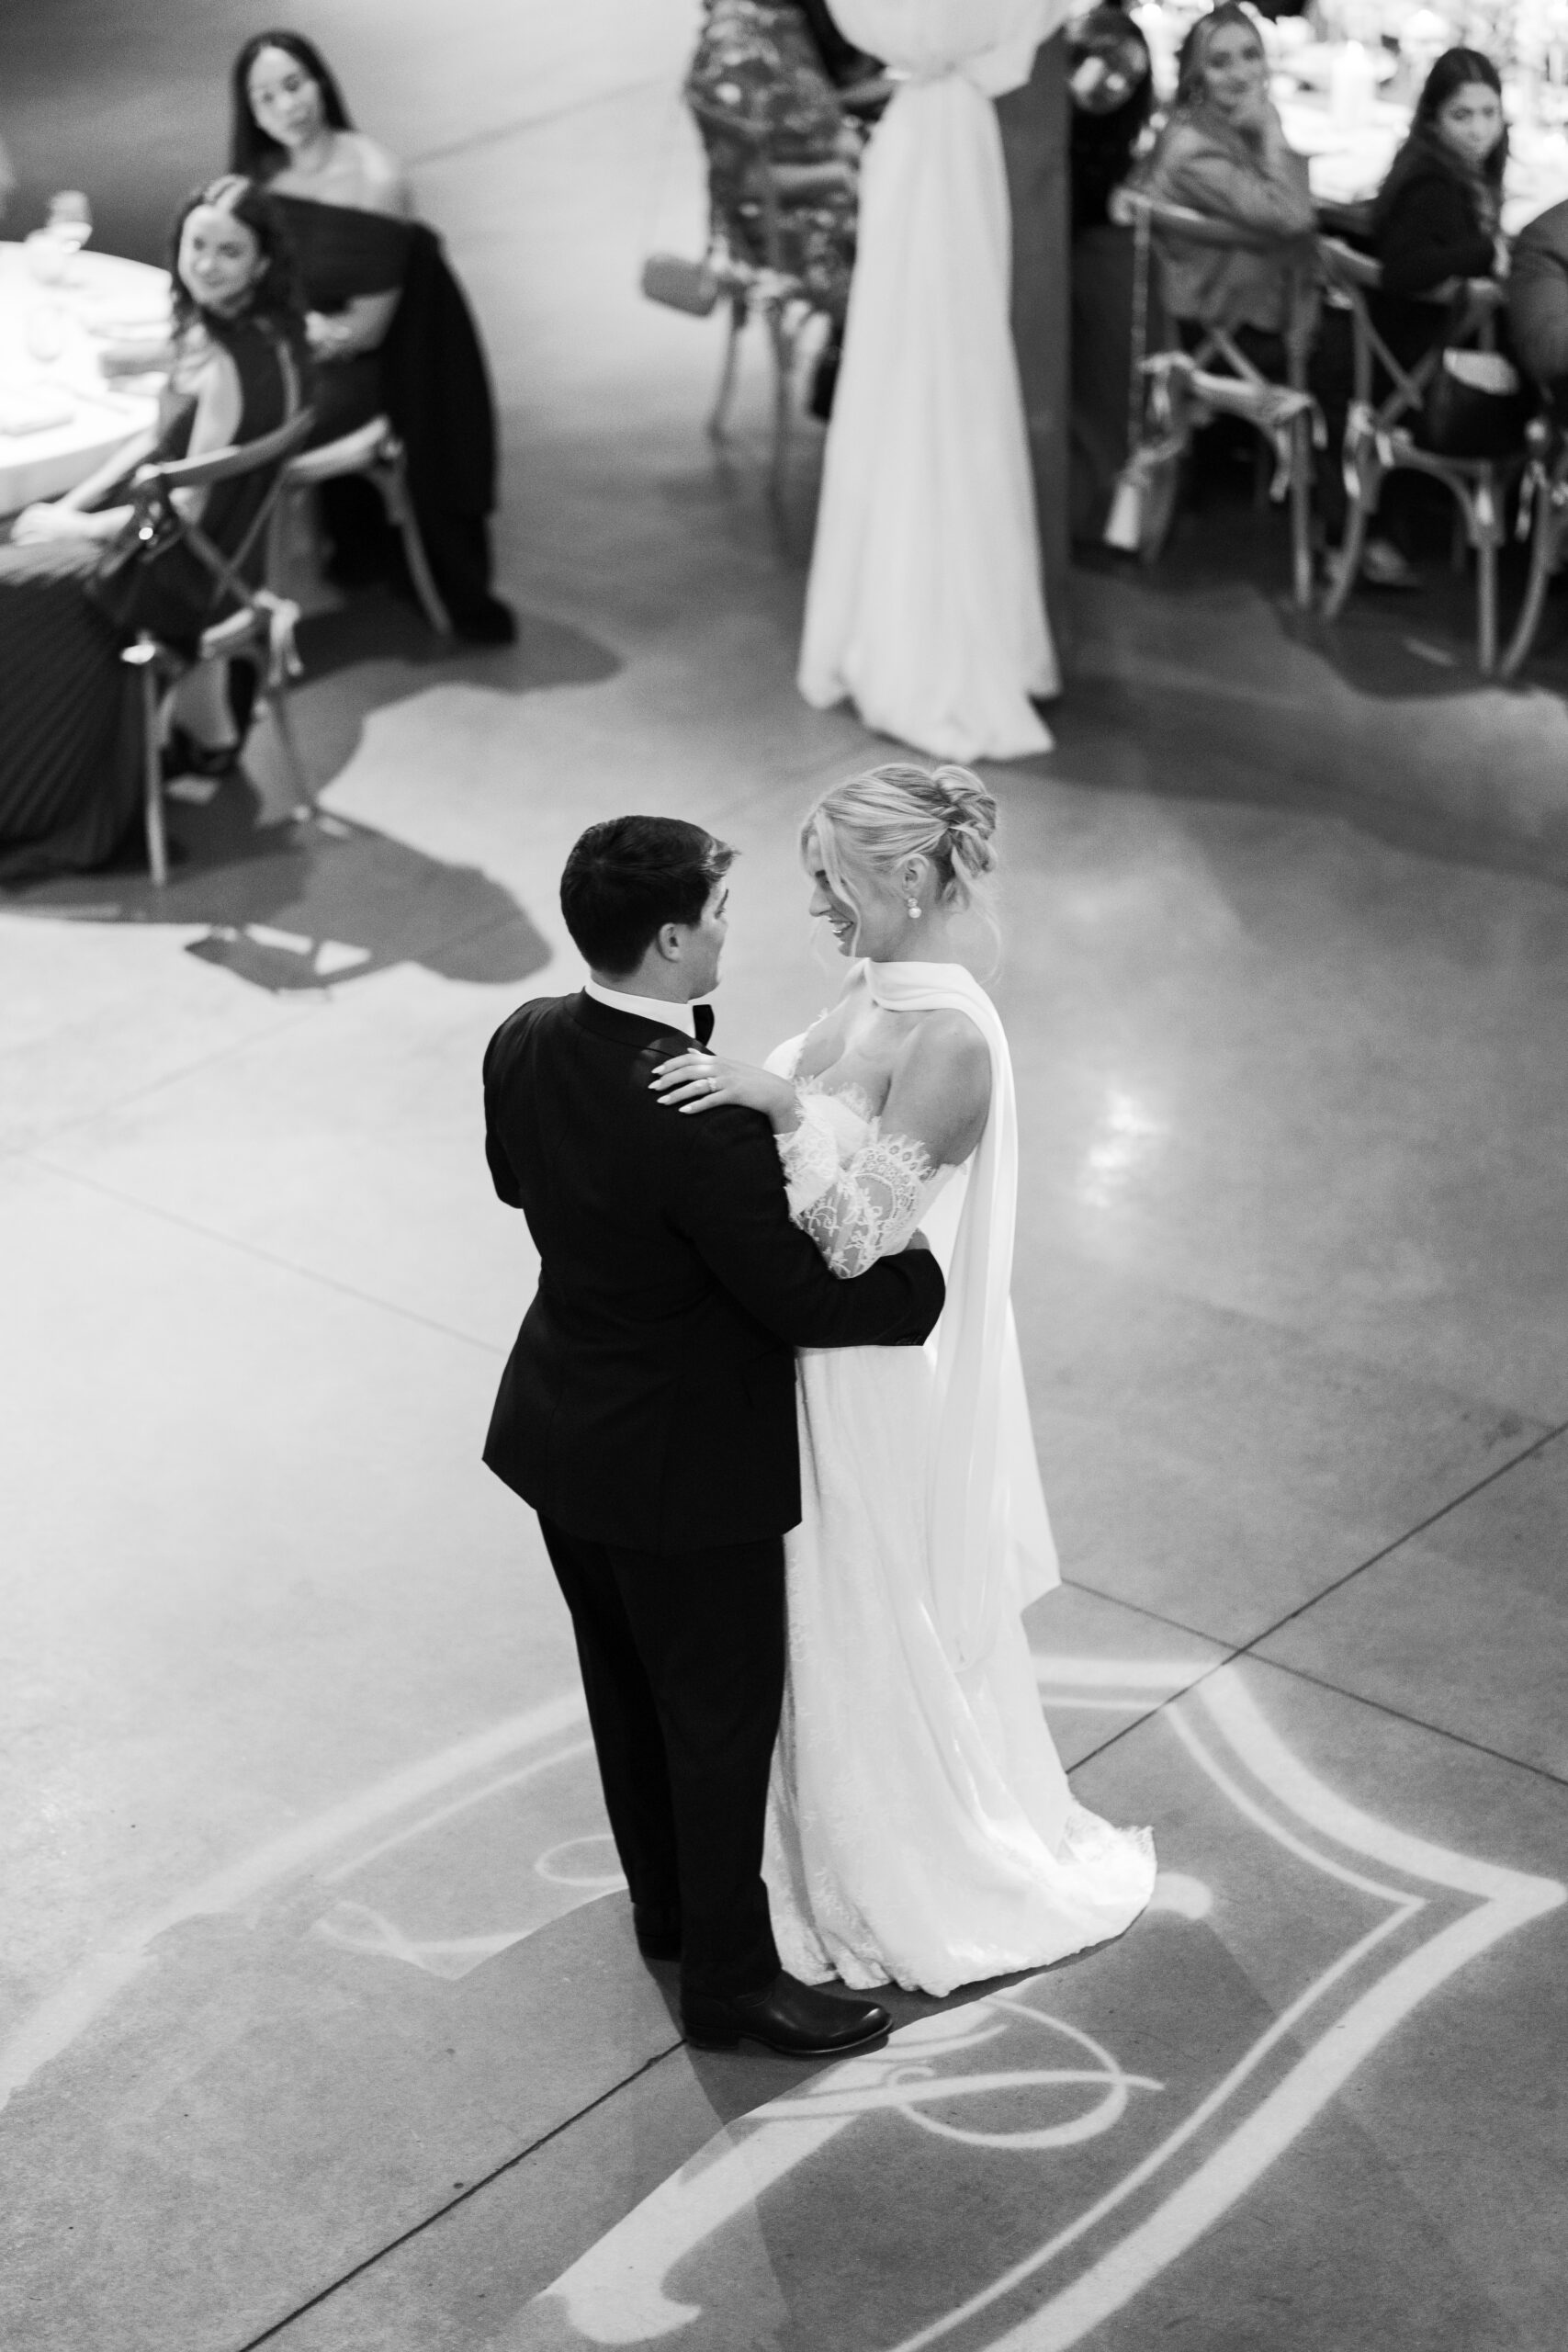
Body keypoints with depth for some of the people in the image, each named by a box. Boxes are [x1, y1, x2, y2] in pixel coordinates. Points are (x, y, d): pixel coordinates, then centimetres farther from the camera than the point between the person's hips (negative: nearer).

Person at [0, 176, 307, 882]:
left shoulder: (230, 364, -28)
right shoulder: (212, 327, -1)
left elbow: (184, 508, -25)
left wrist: (74, 528, -13)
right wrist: (70, 506, 2)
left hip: (187, 573, -8)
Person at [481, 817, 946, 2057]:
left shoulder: (524, 1042, -10)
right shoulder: (705, 1125, -35)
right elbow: (800, 1299, -25)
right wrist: (931, 1276, -10)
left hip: (559, 1435, 8)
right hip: (683, 1469, -8)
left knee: (627, 1685, 26)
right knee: (723, 1718, 12)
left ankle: (666, 1900, 47)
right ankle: (731, 1978, 28)